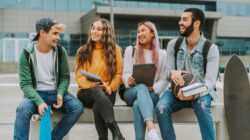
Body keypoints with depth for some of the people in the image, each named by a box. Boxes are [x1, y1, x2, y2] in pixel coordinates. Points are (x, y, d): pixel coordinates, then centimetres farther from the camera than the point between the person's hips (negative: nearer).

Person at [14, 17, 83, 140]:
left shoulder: (60, 51, -2)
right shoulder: (27, 54, -9)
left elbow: (65, 77, 5)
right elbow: (25, 83, -12)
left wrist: (60, 94, -17)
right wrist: (39, 101, -29)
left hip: (55, 93, 3)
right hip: (36, 93, -2)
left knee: (77, 107, -24)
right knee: (23, 108, -35)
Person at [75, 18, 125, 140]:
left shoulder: (115, 49, 7)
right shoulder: (83, 51, 8)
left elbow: (118, 74, 2)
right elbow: (79, 76, 0)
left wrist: (109, 88, -17)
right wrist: (94, 86, -19)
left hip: (106, 93, 0)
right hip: (87, 93, 0)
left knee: (97, 106, -36)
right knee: (97, 91, -37)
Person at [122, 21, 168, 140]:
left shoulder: (162, 54, 11)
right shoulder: (130, 50, 12)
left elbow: (164, 79, 6)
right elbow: (125, 73, 4)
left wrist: (154, 88, -16)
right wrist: (128, 80, -22)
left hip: (151, 94, 0)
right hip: (131, 92, 0)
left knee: (138, 104, -37)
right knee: (141, 87, -39)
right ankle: (151, 129, -59)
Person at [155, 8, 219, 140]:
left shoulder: (211, 48, -9)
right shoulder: (173, 44, 1)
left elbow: (210, 81, -16)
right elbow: (168, 73, 1)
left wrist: (194, 93, -37)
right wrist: (172, 73, -26)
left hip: (200, 92, -2)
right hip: (178, 91, 3)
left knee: (202, 106, -37)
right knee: (161, 107, -28)